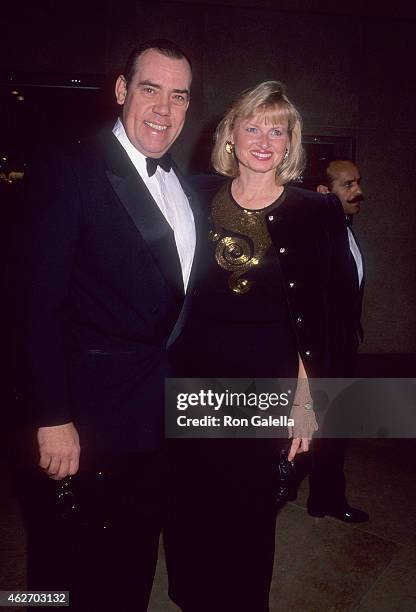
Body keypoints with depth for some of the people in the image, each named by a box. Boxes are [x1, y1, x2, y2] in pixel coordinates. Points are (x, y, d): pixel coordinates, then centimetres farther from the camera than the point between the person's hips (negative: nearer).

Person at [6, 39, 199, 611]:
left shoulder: (185, 186, 10)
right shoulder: (67, 172, -12)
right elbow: (36, 302, -17)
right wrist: (51, 418, -18)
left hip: (159, 419, 7)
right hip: (88, 419, -6)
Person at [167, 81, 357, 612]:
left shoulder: (318, 213, -2)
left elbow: (332, 315, -3)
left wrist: (308, 392, -8)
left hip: (268, 384, -2)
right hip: (194, 378, 2)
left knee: (250, 513, 11)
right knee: (193, 511, 14)